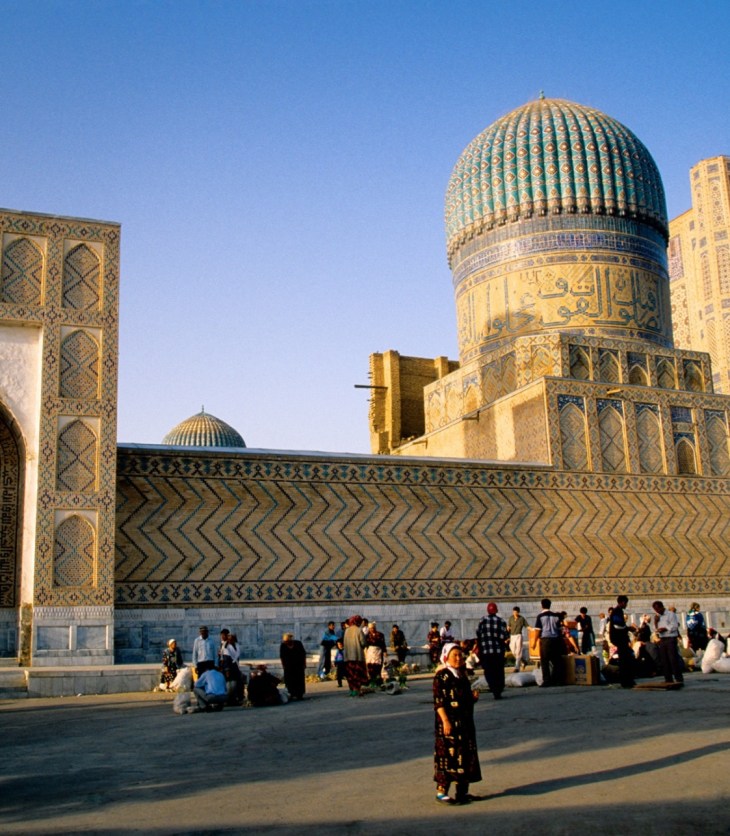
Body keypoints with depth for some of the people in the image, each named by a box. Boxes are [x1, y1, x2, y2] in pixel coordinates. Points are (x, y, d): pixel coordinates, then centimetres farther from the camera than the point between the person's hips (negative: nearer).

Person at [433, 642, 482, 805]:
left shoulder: (462, 675, 14)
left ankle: (462, 791, 20)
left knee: (466, 756, 11)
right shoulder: (442, 676, -11)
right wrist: (445, 721, -22)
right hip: (449, 722, -8)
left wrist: (473, 697, 2)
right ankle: (441, 792, 2)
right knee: (448, 755, -6)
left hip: (465, 722, 8)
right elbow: (438, 701, -16)